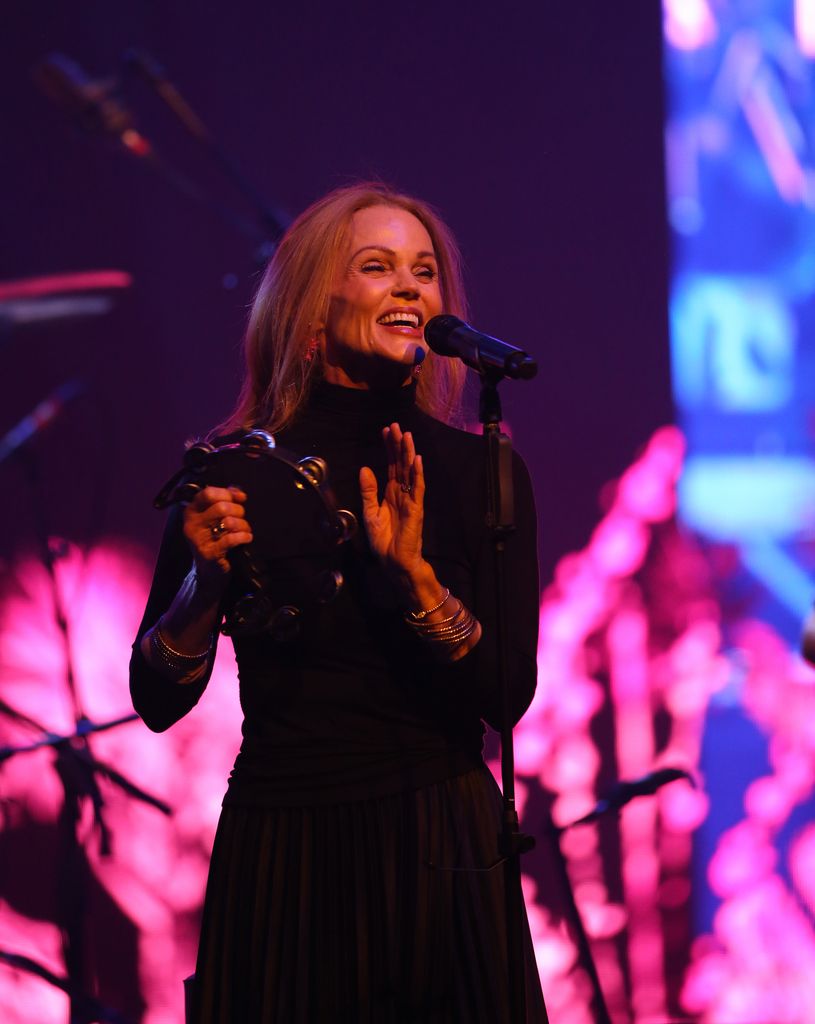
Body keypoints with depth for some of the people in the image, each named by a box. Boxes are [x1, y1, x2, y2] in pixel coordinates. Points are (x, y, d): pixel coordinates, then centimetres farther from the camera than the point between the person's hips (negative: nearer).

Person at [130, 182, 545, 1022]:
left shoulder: (480, 471, -1)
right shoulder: (235, 470, -3)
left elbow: (508, 696, -7)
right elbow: (158, 702, -1)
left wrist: (414, 577, -20)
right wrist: (207, 577, -18)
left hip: (438, 849, 1)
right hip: (281, 850, -1)